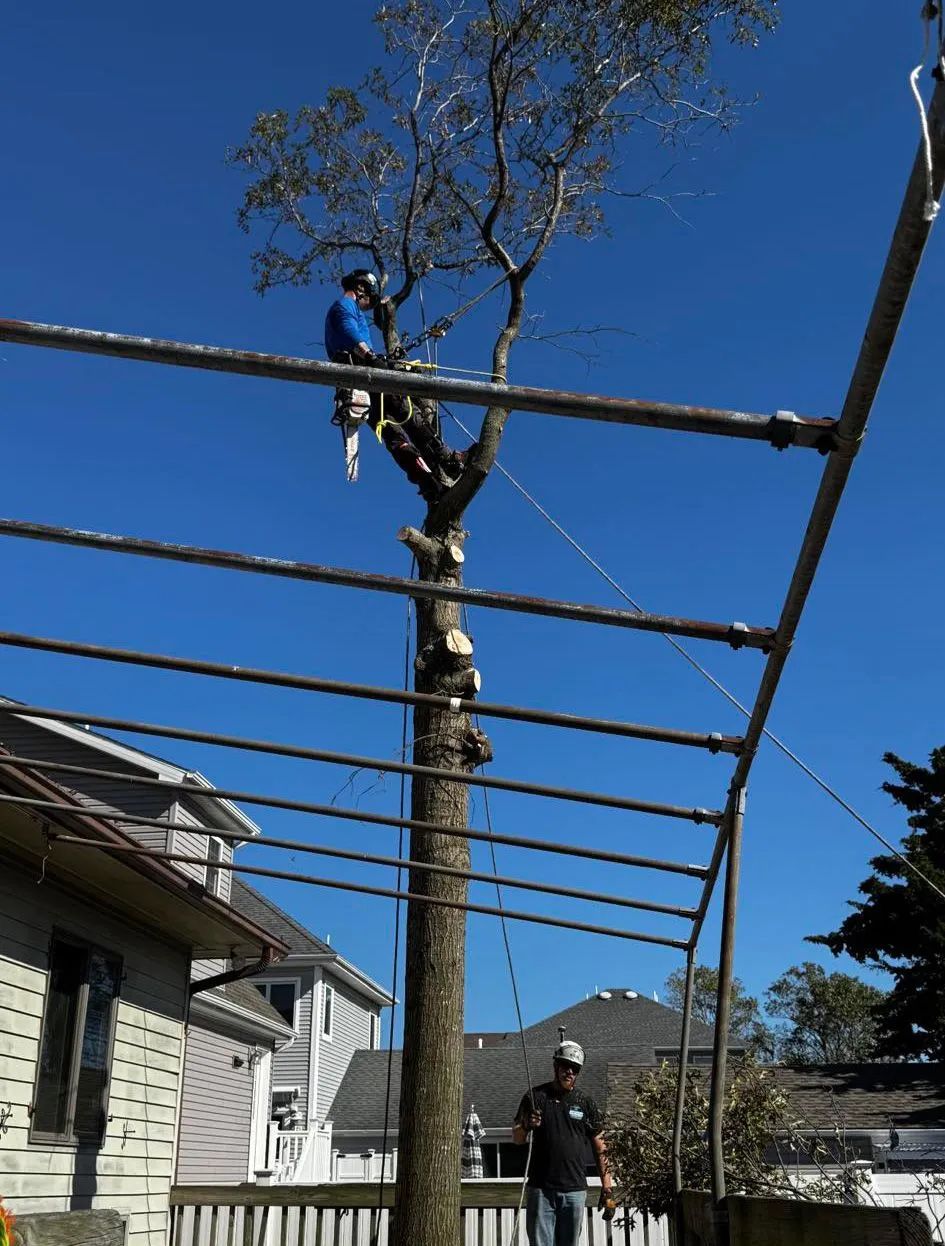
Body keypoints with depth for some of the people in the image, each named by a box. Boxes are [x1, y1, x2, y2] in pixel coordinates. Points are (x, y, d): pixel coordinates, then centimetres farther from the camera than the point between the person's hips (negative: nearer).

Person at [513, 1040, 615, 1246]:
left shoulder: (586, 1103, 8)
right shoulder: (536, 1096, 6)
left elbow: (600, 1149, 9)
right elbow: (516, 1138, 5)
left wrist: (607, 1190, 2)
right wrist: (526, 1126, -18)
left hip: (575, 1190, 1)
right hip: (541, 1189, -1)